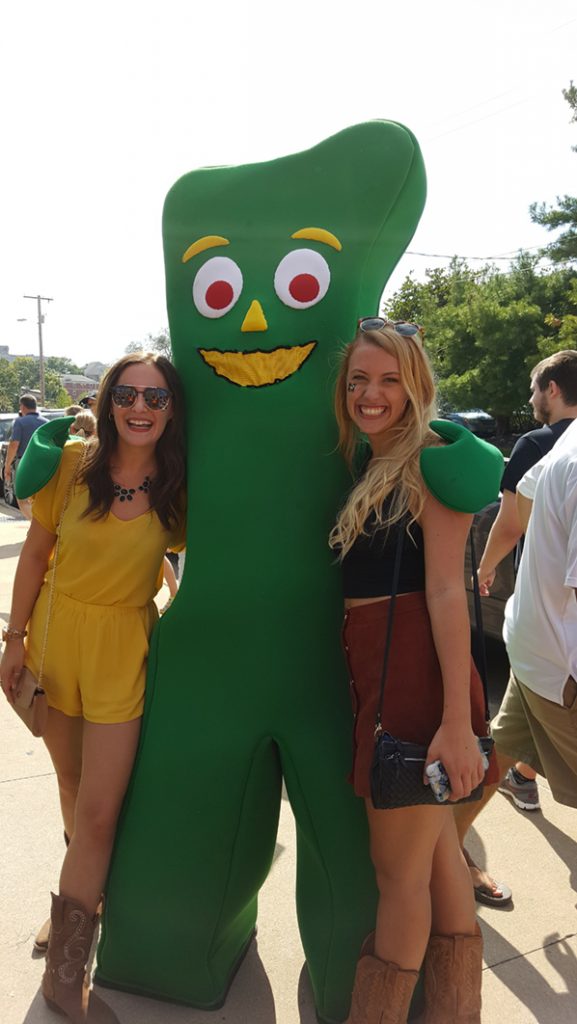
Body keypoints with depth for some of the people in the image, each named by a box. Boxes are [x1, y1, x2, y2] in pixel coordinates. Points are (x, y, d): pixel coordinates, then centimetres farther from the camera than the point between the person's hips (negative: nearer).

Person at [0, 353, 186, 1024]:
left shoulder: (177, 486, -8)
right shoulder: (72, 462, -9)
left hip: (123, 647, -1)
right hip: (57, 631, 1)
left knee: (100, 809, 0)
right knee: (73, 780, 20)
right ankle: (89, 888, 47)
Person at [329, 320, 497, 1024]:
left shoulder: (429, 460, -10)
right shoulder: (364, 468, 13)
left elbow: (447, 590, -17)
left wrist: (456, 720, -20)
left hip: (418, 671, -8)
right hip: (372, 670, 8)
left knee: (399, 868, 6)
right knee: (436, 849, 19)